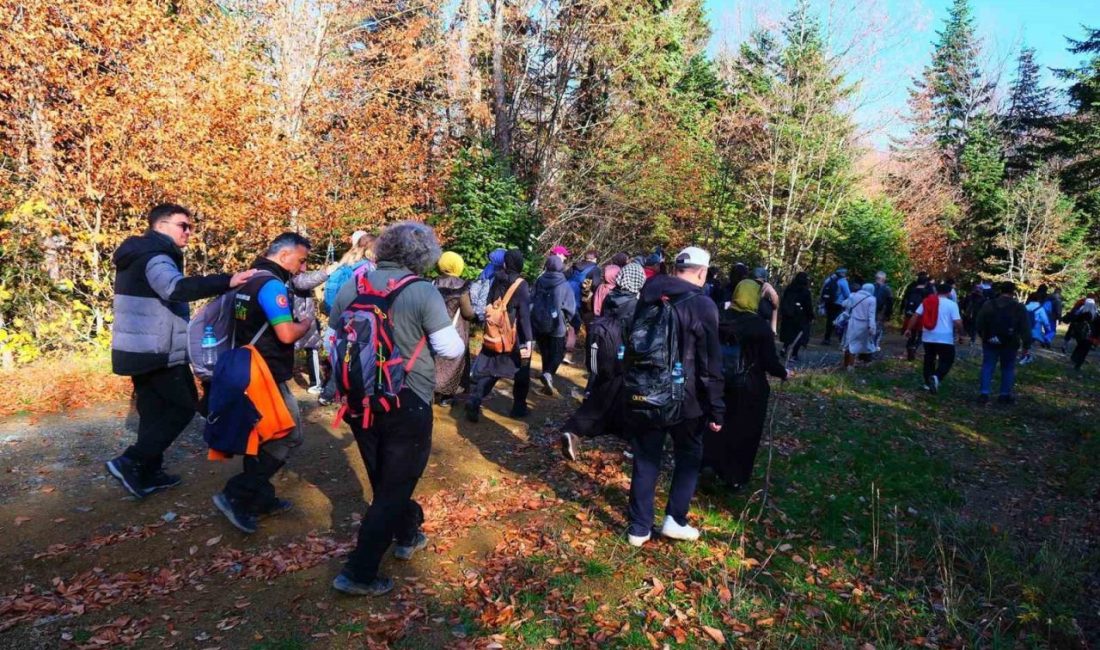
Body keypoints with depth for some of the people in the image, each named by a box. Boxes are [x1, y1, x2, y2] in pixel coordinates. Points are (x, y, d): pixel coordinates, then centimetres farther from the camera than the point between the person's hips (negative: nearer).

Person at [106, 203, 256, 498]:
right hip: (156, 352, -10)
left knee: (155, 410, 14)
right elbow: (177, 288, -38)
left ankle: (149, 473, 20)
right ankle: (130, 463, -3)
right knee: (183, 406, -2)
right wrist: (227, 281, -48)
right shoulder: (154, 256, -16)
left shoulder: (140, 255, 18)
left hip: (140, 351, 10)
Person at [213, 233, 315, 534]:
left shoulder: (249, 279, 12)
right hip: (267, 376, -10)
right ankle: (235, 496, -3)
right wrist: (307, 323, -6)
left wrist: (297, 323, 15)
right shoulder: (272, 284, -19)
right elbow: (287, 334, -25)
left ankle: (260, 498, 25)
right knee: (288, 435, -3)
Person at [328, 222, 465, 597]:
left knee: (383, 478, 24)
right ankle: (359, 573, 11)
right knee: (395, 486, 8)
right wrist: (457, 337, 9)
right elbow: (452, 350, -12)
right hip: (407, 403, -6)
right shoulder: (423, 292, -14)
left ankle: (407, 535, 44)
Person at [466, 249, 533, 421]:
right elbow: (524, 314, -19)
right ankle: (519, 407, 19)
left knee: (488, 369, 10)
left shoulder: (497, 280, 0)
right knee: (521, 372, 12)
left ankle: (474, 401, -4)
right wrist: (528, 339, -19)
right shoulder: (521, 285, -14)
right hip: (515, 336, -4)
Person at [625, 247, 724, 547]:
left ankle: (639, 527, 15)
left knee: (646, 459, 11)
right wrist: (715, 409, -6)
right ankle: (675, 519, 12)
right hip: (684, 398, -4)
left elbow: (634, 343, 14)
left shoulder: (649, 295, 4)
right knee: (689, 456, 17)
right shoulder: (702, 305, -13)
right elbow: (710, 364, -13)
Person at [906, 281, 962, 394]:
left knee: (929, 359, 17)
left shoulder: (927, 301, 5)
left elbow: (915, 316, 1)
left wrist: (909, 329, 8)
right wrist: (961, 333, 4)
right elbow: (958, 322, -12)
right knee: (947, 361, 5)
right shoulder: (952, 304, -5)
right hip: (945, 338, -4)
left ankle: (928, 383, 21)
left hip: (928, 337, 4)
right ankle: (936, 377, -21)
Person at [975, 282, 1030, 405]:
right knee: (1008, 368, 11)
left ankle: (984, 393, -3)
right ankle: (1005, 394, 14)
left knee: (987, 367, 5)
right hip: (1009, 344, -1)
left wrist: (984, 336, 17)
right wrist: (1026, 344, 1)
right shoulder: (1019, 308, -5)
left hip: (990, 342, 1)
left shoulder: (988, 304, -1)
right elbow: (1025, 329, -5)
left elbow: (978, 324, 3)